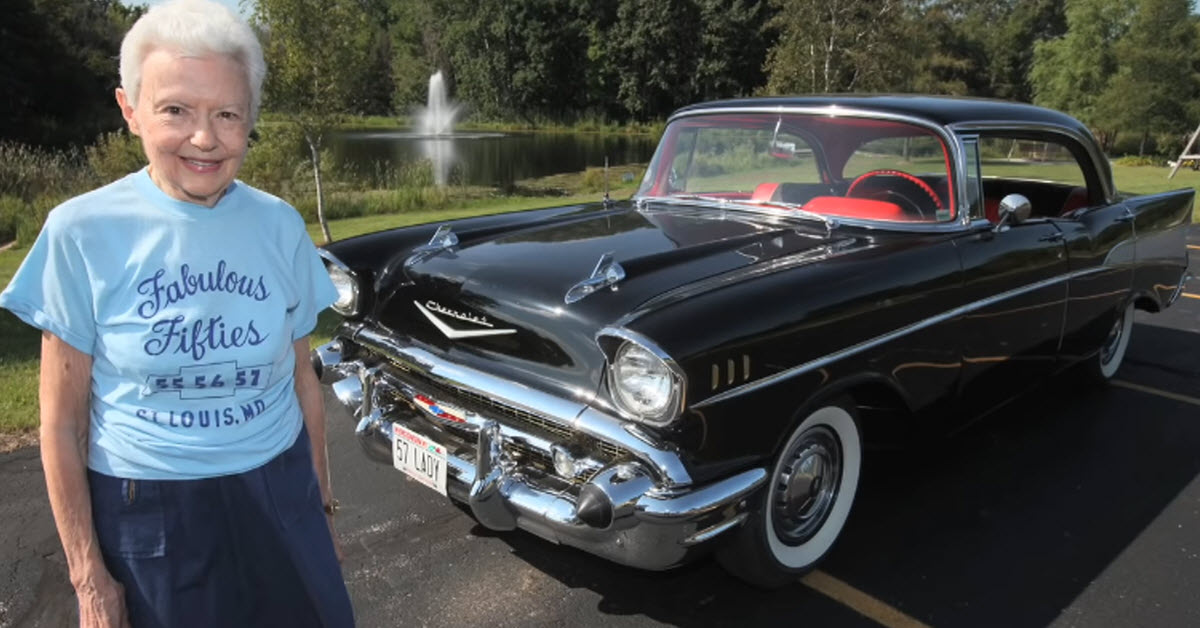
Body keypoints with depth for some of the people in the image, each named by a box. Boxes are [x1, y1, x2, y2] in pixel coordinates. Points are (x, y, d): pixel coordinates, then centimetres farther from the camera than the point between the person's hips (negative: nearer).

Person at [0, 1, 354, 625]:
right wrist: (88, 577, -3)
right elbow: (62, 423, -5)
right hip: (148, 516, -2)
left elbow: (302, 378, 6)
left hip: (280, 495, 2)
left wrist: (321, 498, 9)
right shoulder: (82, 231, -10)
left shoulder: (279, 225, -3)